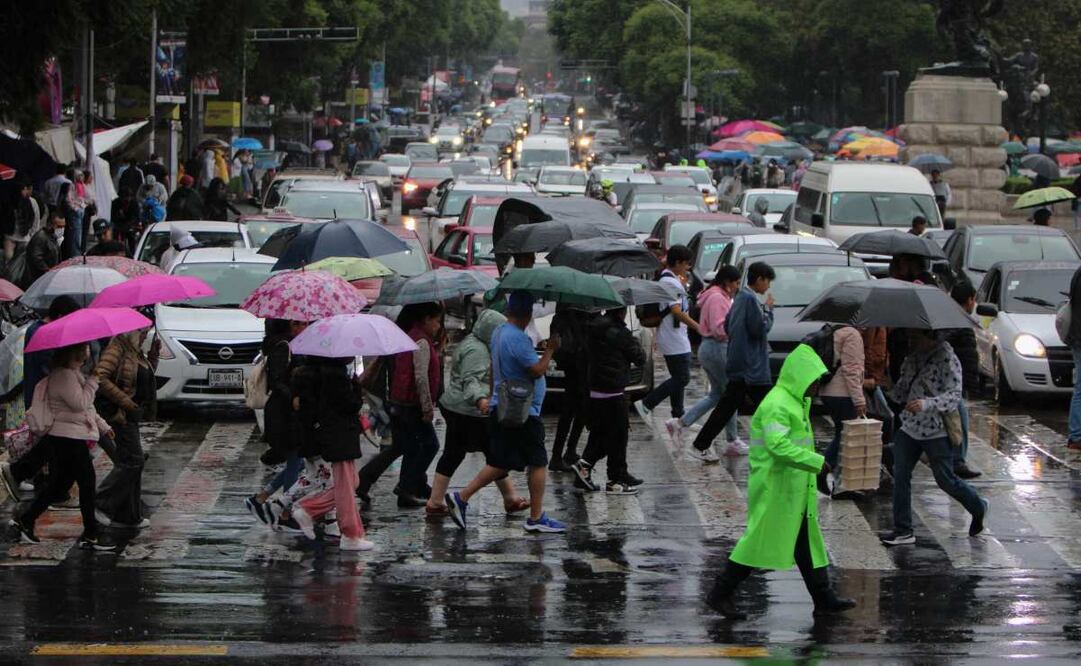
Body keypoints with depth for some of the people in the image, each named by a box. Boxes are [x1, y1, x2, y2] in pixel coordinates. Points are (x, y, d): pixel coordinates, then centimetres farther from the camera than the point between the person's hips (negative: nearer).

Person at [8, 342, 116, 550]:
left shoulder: (74, 373, 18)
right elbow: (80, 403, -23)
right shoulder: (64, 376, -16)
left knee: (59, 483, 14)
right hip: (69, 437, -11)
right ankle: (90, 536, -3)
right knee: (86, 481, -7)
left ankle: (25, 520, 19)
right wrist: (94, 380, -17)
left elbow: (87, 408, 26)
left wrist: (103, 426, 23)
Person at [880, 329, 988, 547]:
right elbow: (901, 390, 13)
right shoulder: (912, 357, 9)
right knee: (900, 475, -3)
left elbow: (954, 395, -21)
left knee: (945, 479, 3)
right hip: (909, 427, 7)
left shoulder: (947, 359, -14)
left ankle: (978, 508, 31)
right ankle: (903, 531, 2)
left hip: (936, 431, -7)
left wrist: (927, 404, -36)